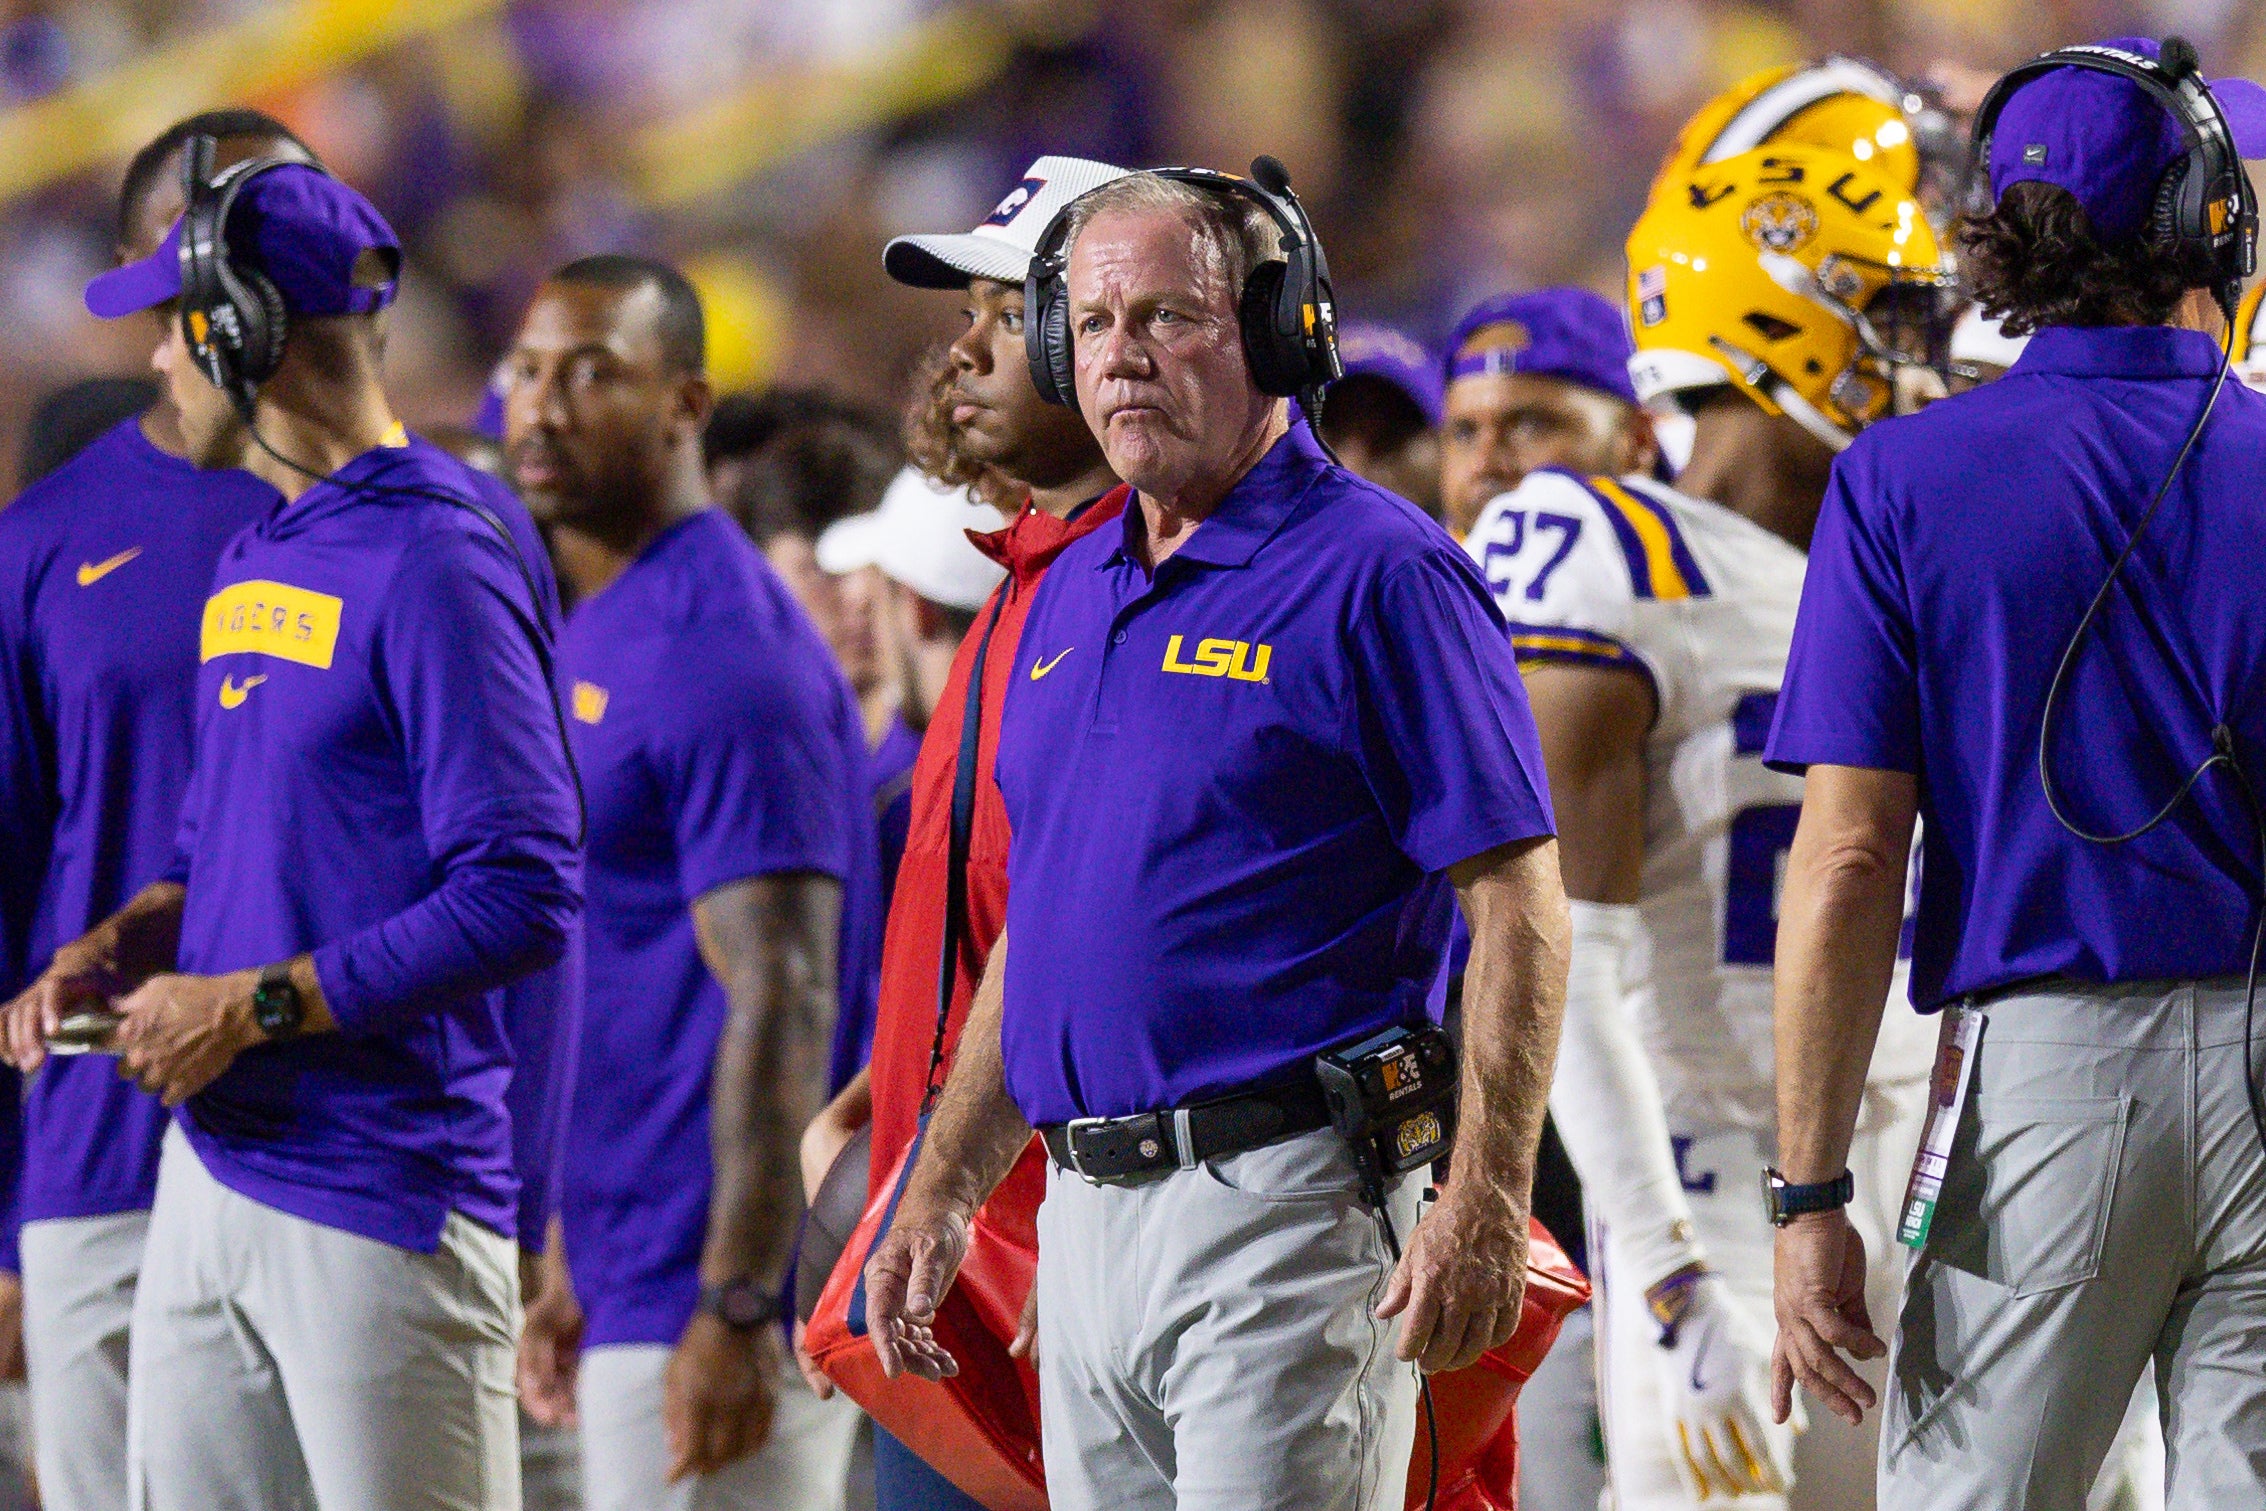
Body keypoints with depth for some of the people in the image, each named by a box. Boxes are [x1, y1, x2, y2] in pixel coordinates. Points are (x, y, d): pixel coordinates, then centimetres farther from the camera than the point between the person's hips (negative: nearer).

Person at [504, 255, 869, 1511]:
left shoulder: (722, 654, -14)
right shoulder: (585, 641, 17)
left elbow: (781, 1005, -19)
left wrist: (735, 1307, -23)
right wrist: (567, 1268, 21)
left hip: (706, 1295, -10)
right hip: (629, 1287, 10)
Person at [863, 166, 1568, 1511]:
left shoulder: (1374, 577, -7)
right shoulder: (1072, 595, 17)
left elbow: (1519, 907, -11)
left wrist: (1487, 1203, -19)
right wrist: (944, 1191, 18)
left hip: (1284, 1198, -8)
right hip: (1087, 1218, 8)